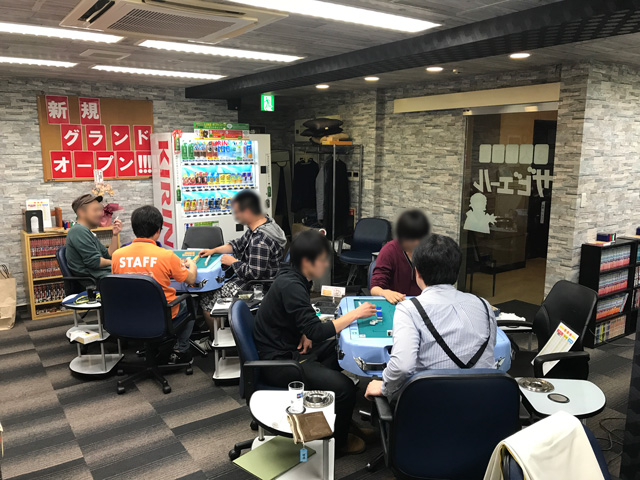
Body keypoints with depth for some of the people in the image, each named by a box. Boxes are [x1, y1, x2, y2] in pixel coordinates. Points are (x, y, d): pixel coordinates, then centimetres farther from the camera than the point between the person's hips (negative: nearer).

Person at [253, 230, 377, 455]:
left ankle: (343, 417, 27)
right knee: (344, 387, -18)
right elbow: (316, 332, -29)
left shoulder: (292, 277, 3)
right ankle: (339, 440, 10)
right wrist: (354, 314, -21)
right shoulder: (290, 286, -26)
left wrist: (308, 333, -3)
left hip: (289, 349, 10)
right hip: (279, 361, -10)